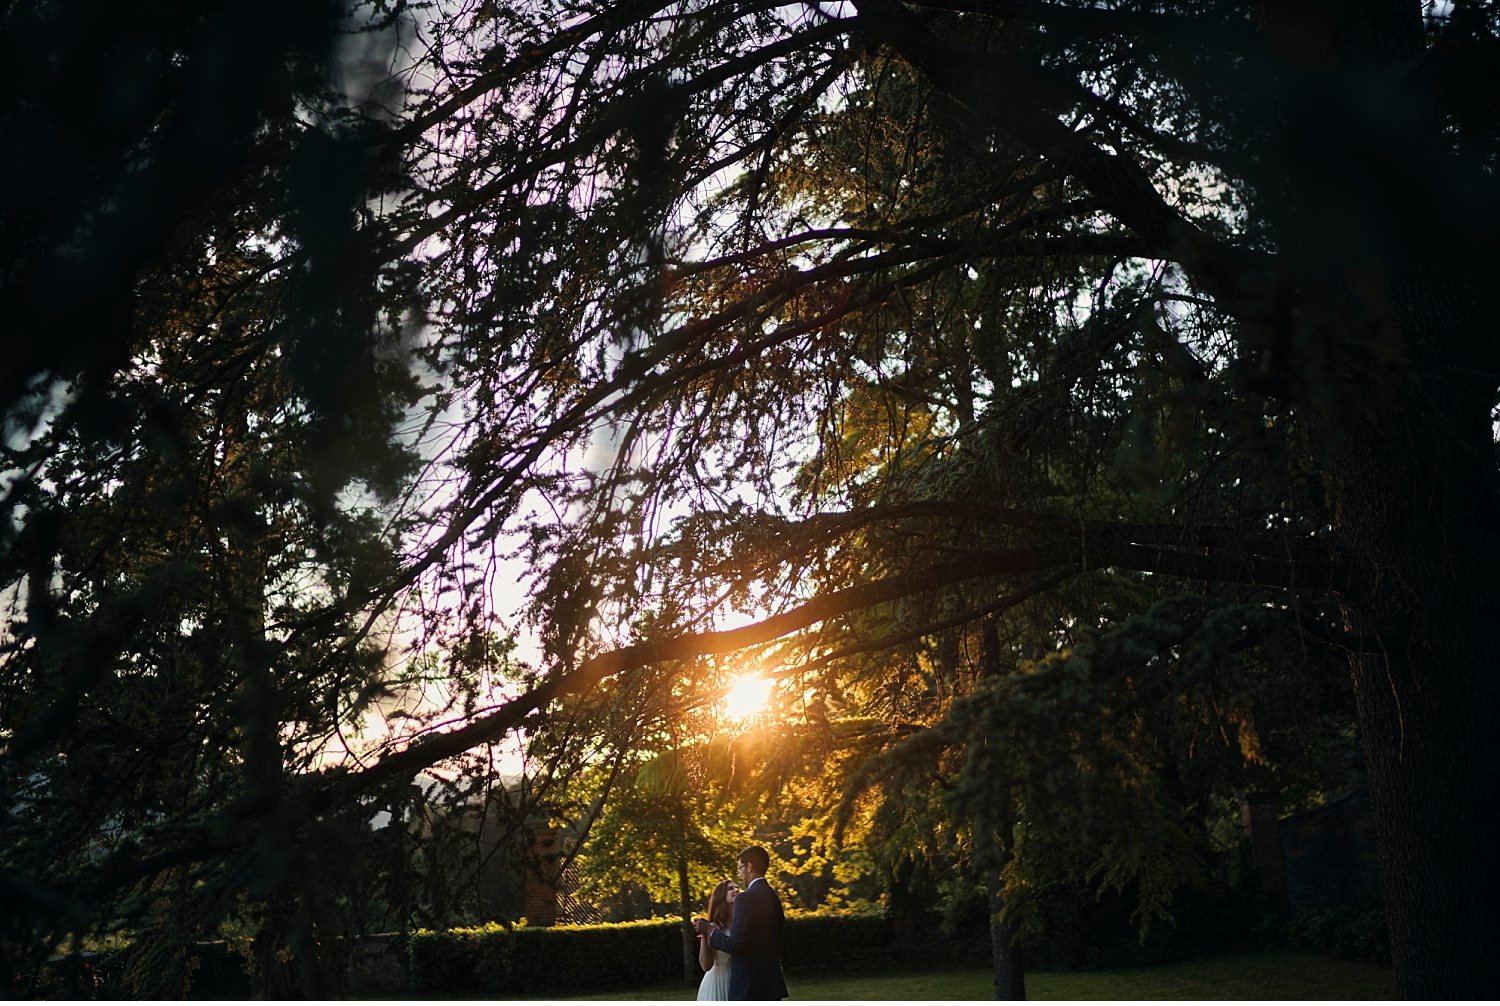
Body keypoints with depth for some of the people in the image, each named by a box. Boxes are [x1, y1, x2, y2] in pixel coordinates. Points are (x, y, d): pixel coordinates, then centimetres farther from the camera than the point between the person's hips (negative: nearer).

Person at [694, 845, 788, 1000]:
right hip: (772, 982, 8)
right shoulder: (773, 897, 12)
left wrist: (710, 930, -5)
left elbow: (736, 945, -18)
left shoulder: (746, 898, -15)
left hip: (749, 984, -8)